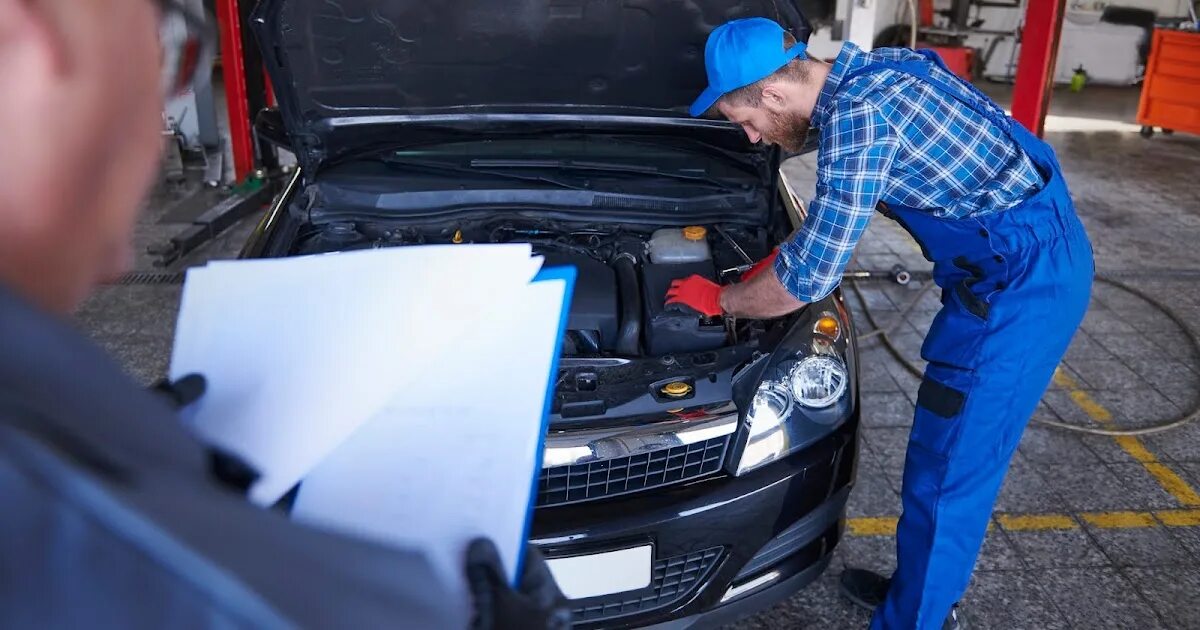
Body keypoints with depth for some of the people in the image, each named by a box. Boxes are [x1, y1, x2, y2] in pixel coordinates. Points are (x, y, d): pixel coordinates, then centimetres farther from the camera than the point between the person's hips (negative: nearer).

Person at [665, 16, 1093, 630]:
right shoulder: (868, 72, 7)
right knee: (948, 457, 20)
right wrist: (786, 254, 22)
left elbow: (807, 279, -19)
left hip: (1024, 282, -10)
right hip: (1037, 255, 10)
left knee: (944, 476, 1)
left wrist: (718, 298, -3)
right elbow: (839, 212, 23)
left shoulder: (857, 116, -23)